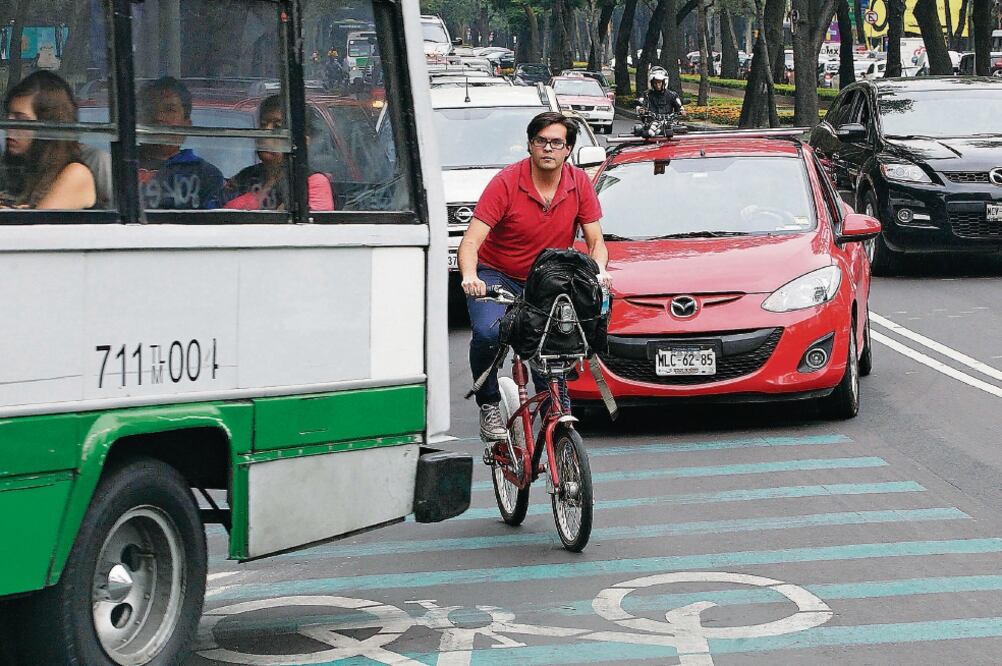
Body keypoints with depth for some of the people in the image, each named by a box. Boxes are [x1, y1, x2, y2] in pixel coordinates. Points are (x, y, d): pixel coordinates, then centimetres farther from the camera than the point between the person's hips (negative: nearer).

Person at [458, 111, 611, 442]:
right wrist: (469, 276, -42)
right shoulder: (506, 182, -17)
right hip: (496, 275, -3)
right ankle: (489, 407, -8)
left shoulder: (579, 184, -6)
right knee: (488, 333, -29)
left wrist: (598, 271, -25)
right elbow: (471, 241, -22)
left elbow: (596, 242, -3)